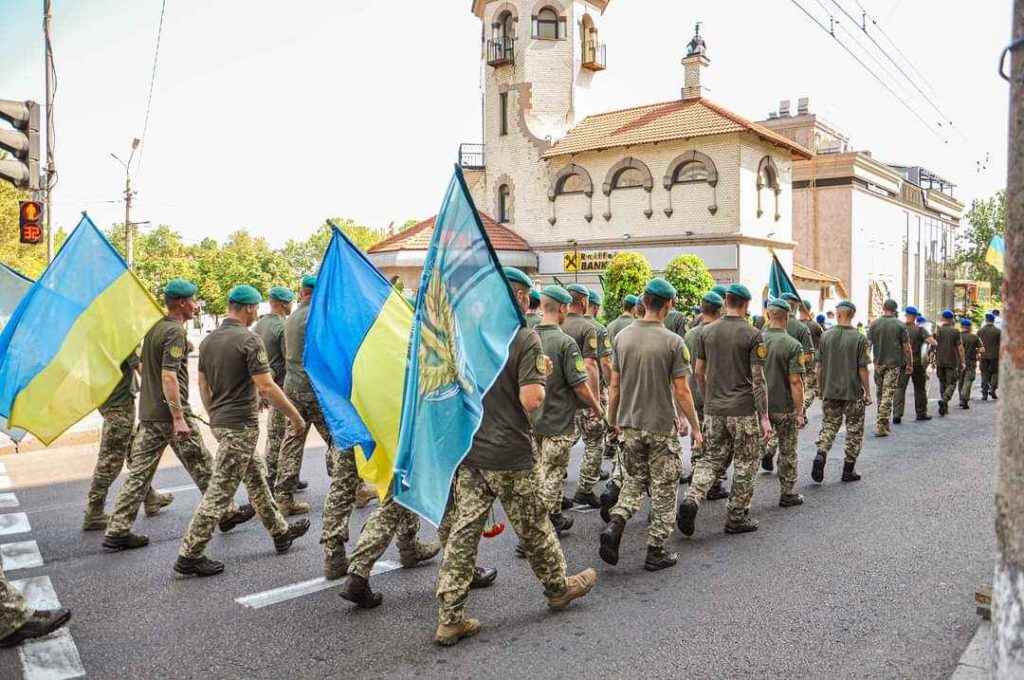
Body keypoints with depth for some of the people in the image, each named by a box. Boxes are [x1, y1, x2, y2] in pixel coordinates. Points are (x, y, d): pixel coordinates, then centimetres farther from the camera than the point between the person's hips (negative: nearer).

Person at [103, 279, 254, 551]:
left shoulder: (153, 327, 13)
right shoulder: (175, 331, -15)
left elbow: (143, 366, 24)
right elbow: (168, 376, -22)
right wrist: (179, 417, -22)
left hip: (147, 412, 8)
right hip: (170, 412, -8)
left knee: (139, 472, 8)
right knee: (202, 467, 5)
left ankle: (117, 531, 8)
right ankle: (226, 514, 17)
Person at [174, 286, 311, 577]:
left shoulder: (208, 340, 9)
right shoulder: (249, 340, -16)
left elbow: (203, 385, 14)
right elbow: (266, 387, -20)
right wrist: (295, 416, -10)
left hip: (220, 421, 9)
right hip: (241, 425, -9)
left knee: (255, 476, 19)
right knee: (220, 490, -3)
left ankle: (280, 532, 31)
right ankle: (189, 555, 2)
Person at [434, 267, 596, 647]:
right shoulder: (525, 337, -14)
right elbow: (531, 399, -23)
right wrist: (541, 378, -2)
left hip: (469, 451, 5)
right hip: (510, 456, -5)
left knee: (464, 531, 7)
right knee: (533, 527, 14)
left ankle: (449, 618, 10)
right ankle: (558, 588, 37)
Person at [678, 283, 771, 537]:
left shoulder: (707, 332, 5)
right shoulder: (752, 335, -8)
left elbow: (699, 372, 9)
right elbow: (757, 379, -10)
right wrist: (764, 416, -6)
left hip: (713, 409, 4)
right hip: (743, 410, -4)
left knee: (710, 459, 12)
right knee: (744, 465, 9)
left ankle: (691, 500, -10)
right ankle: (736, 518, 15)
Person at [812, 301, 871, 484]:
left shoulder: (825, 336, -2)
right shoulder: (859, 338, -10)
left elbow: (820, 366, 3)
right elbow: (863, 369, -9)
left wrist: (822, 389, 14)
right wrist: (868, 392, 1)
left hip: (830, 392, 2)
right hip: (853, 393, -2)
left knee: (829, 426, 12)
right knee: (854, 431, 10)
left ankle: (821, 455, -12)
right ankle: (848, 470, 14)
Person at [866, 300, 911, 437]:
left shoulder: (874, 324, 1)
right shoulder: (900, 325, -5)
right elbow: (907, 348, -5)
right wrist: (910, 364, 5)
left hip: (878, 363, 3)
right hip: (894, 364, -2)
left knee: (880, 393, 14)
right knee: (888, 394, -3)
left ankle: (884, 424, 24)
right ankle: (881, 425, -8)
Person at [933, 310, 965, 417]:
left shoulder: (937, 330, 0)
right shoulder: (955, 331, -5)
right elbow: (960, 348, -6)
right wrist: (962, 362, 0)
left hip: (939, 361, 3)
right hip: (951, 362, -3)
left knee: (942, 383, 13)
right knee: (951, 384, 2)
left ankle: (945, 407, 16)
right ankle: (944, 400, -23)